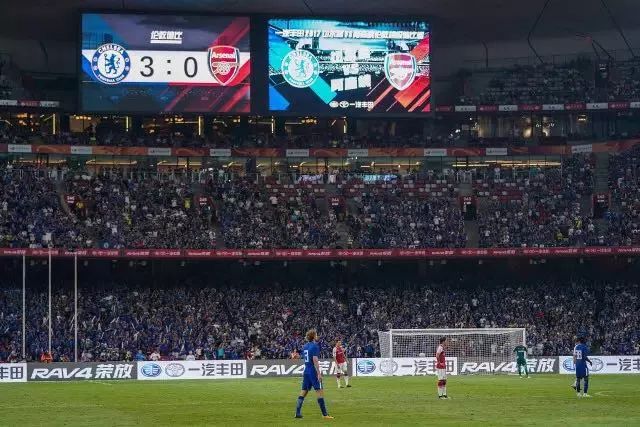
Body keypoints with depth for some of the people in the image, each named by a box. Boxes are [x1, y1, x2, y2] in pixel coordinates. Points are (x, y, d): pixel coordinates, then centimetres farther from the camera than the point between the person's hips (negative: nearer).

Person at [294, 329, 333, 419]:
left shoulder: (305, 346, 13)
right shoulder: (314, 346, -12)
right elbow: (315, 360, -19)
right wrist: (319, 373, -20)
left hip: (306, 372, 8)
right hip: (313, 372, -8)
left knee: (304, 392, 10)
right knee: (320, 392, -6)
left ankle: (297, 413, 6)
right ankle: (325, 414, -7)